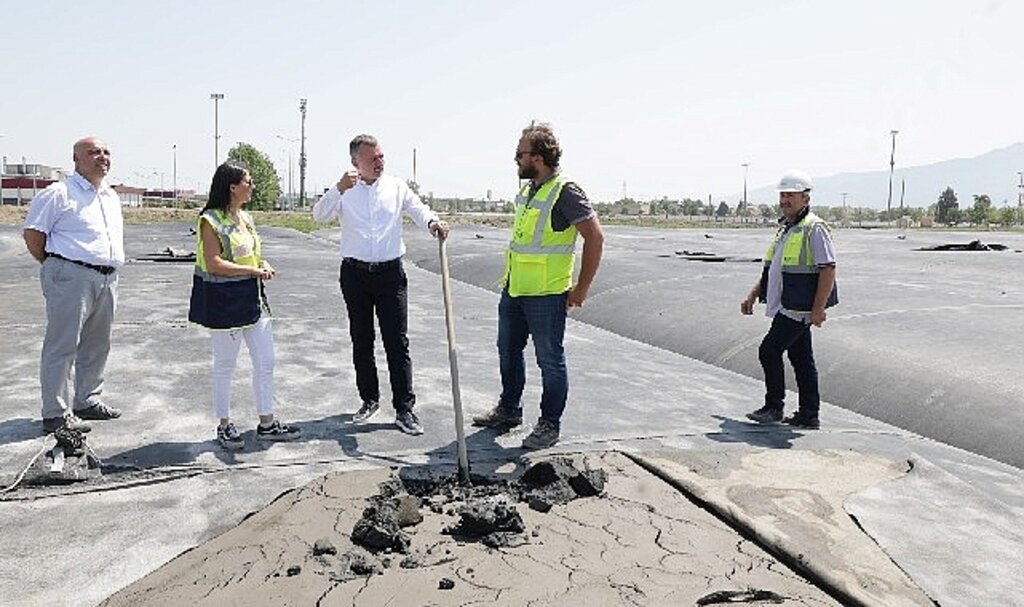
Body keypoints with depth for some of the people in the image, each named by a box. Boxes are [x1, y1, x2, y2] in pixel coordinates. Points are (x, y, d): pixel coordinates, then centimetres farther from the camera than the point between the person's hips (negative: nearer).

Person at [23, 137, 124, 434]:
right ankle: (56, 415, 3)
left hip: (107, 279, 8)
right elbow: (32, 233, -7)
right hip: (72, 277, -8)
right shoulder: (59, 193, -6)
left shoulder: (111, 197, 18)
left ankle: (88, 401, 28)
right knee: (62, 347, -3)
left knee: (97, 345, 15)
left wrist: (111, 269, 17)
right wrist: (54, 266, -2)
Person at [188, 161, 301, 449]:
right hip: (224, 300, -8)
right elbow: (214, 264, -20)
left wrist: (264, 264, 2)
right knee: (225, 366, 5)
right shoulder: (211, 220, -12)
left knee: (265, 362, 9)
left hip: (252, 298, 8)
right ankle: (224, 426, 20)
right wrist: (253, 270, -19)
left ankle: (266, 423, 20)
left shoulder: (245, 218, 12)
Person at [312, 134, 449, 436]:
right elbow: (319, 215, -10)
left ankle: (404, 409, 0)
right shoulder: (344, 190, 4)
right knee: (361, 341, 11)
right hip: (355, 273, 1)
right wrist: (338, 190, -28)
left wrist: (432, 221, -32)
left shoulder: (397, 186, 6)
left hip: (390, 273, -1)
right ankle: (369, 400, 26)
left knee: (397, 343, -4)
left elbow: (418, 209, -8)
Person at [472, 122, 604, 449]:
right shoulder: (526, 191, 11)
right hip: (513, 289, 9)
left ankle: (550, 425, 17)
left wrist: (581, 289, -16)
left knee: (550, 361, 4)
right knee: (508, 351, 20)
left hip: (546, 294, -9)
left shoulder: (564, 191, -15)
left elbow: (595, 237, -17)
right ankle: (508, 410, 37)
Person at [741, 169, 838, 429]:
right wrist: (753, 295, 19)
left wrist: (818, 309, -21)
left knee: (769, 350, -8)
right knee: (801, 359, 12)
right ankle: (808, 415, 18)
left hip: (797, 309, -9)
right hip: (787, 307, 9)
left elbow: (828, 270, -18)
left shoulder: (814, 228, -13)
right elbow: (771, 269, 25)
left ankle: (773, 408, 4)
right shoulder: (784, 228, 17)